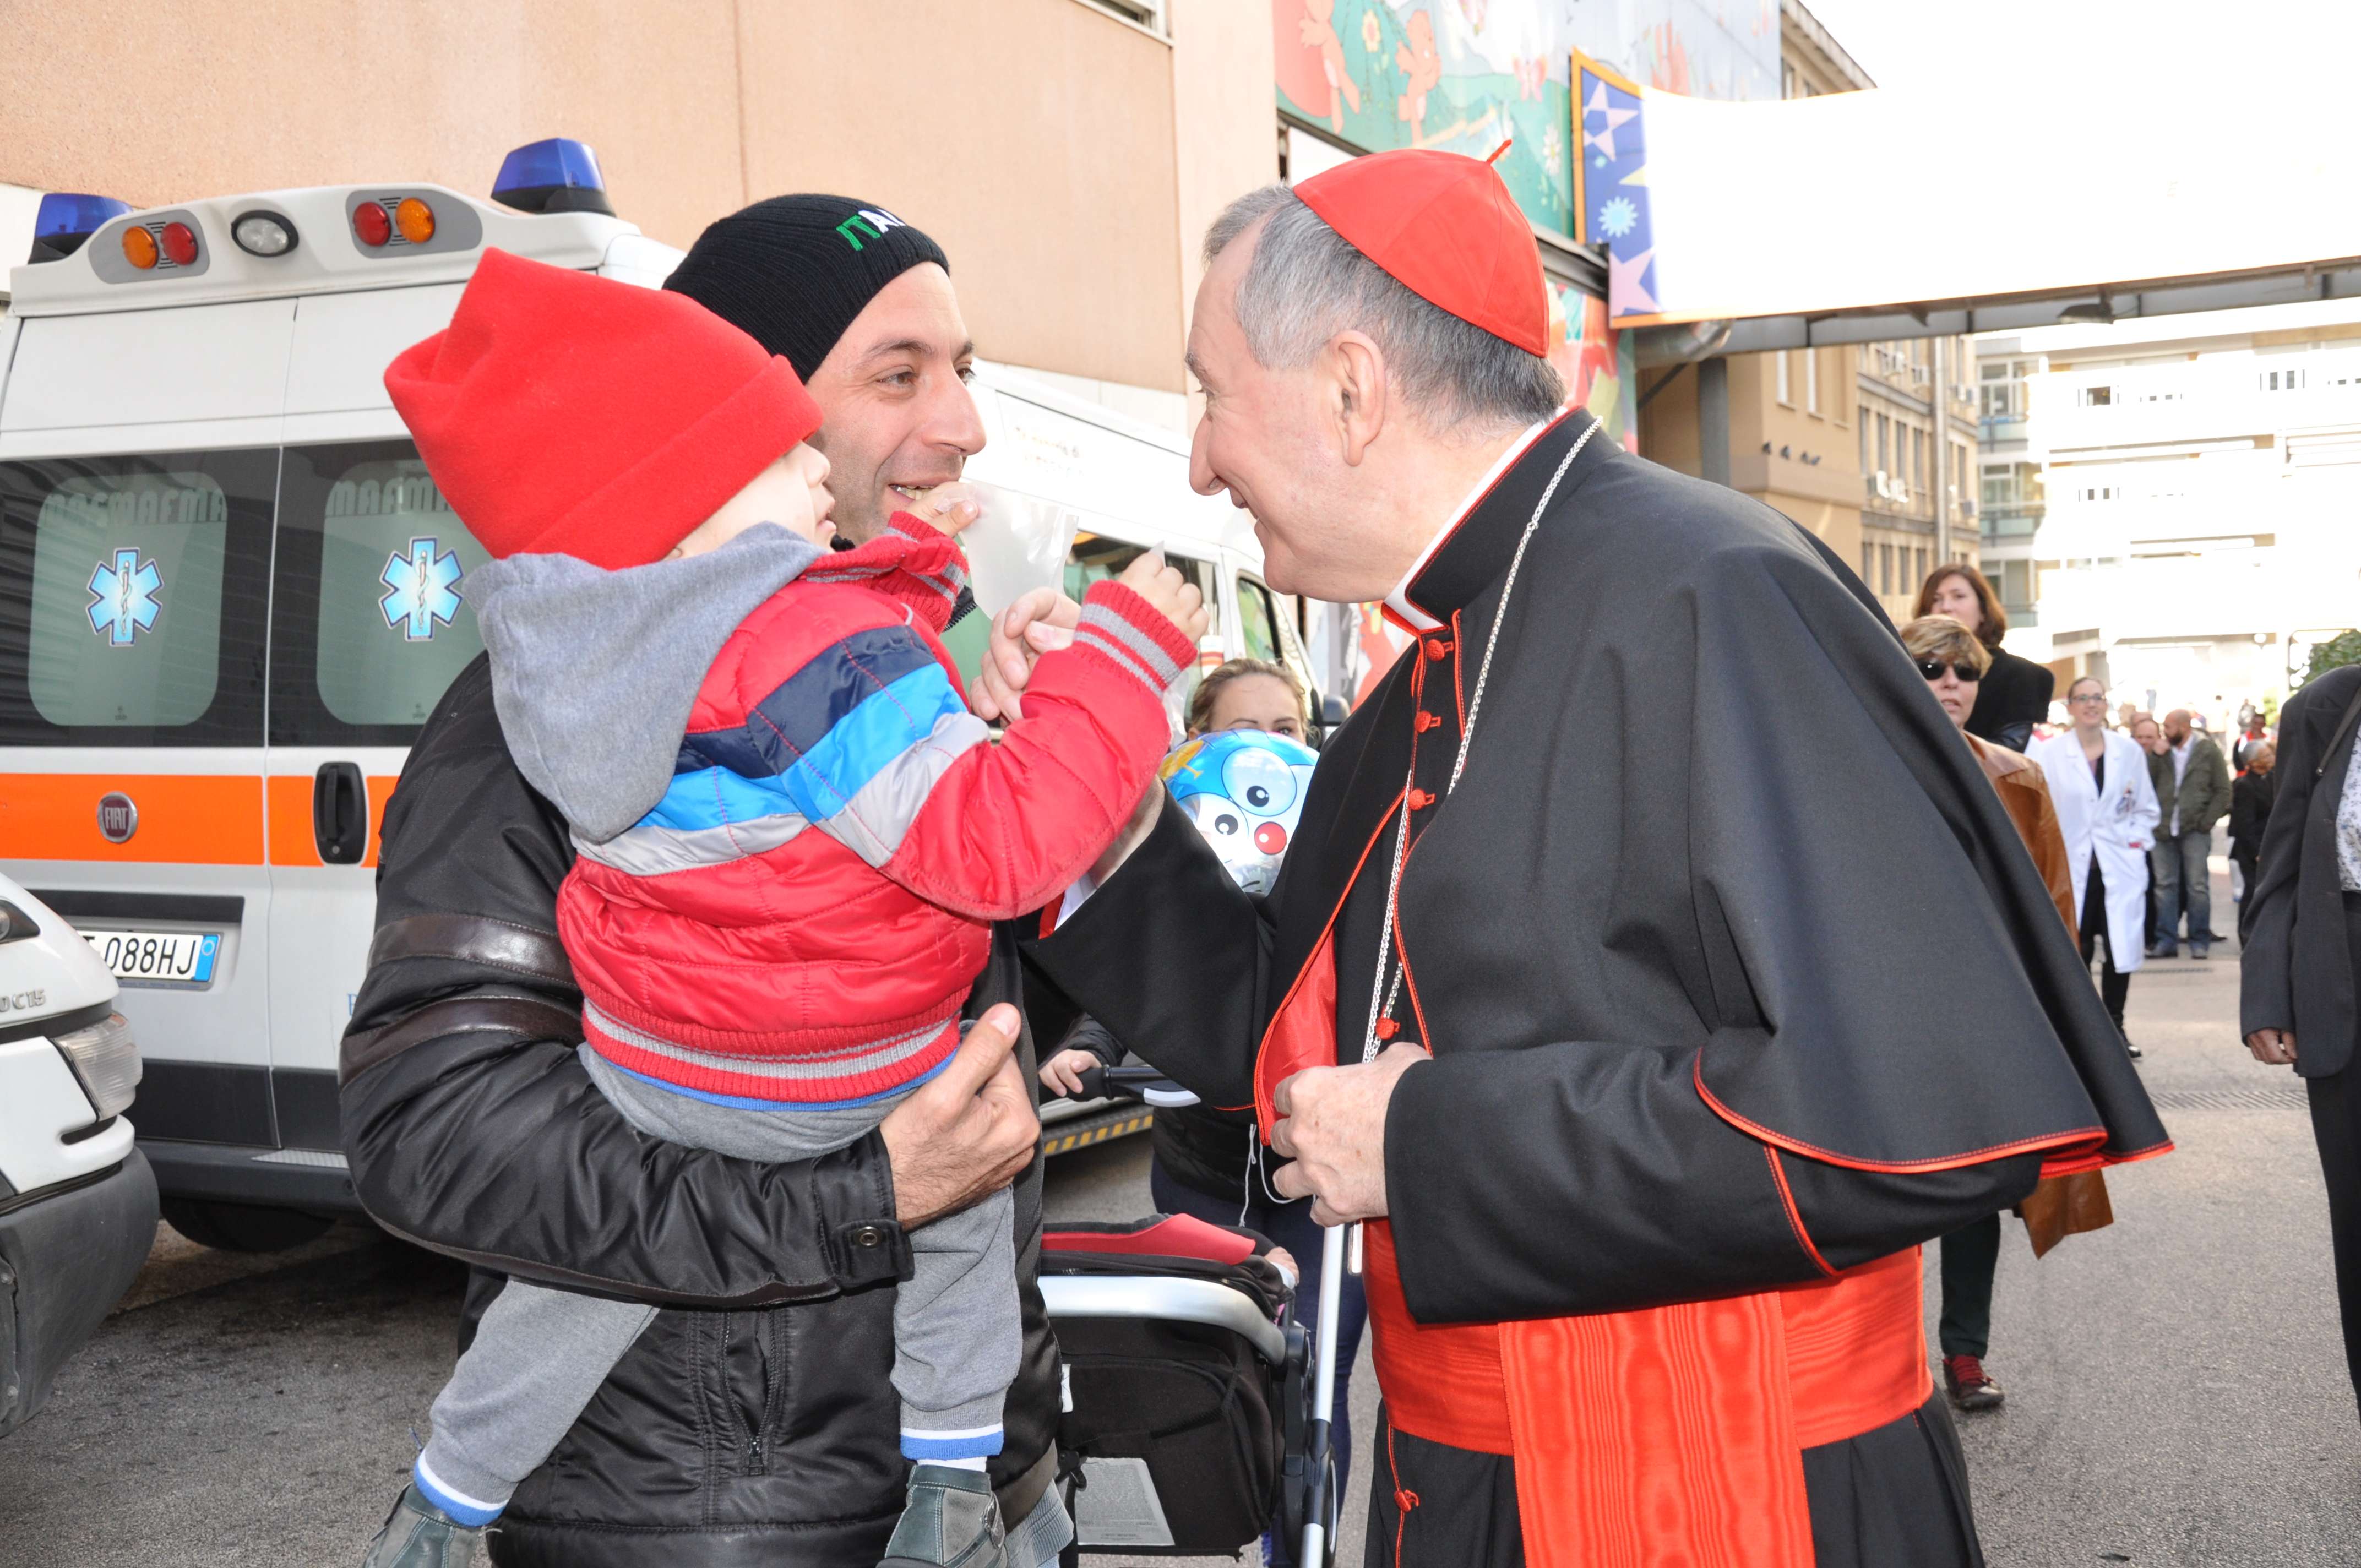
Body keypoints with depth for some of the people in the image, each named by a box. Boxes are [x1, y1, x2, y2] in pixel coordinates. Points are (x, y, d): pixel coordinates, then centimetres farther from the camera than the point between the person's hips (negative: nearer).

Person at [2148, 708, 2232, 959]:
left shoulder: (2208, 751, 0)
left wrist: (2207, 822, -7)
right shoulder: (2162, 752, 9)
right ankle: (2166, 941, 9)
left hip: (2194, 831, -3)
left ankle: (2200, 941, 6)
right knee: (2165, 886, 5)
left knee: (2197, 886, -1)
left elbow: (2223, 791, 0)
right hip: (2163, 831, 3)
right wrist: (2156, 757, -6)